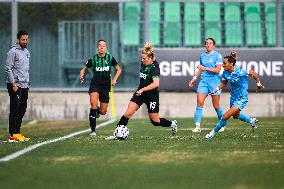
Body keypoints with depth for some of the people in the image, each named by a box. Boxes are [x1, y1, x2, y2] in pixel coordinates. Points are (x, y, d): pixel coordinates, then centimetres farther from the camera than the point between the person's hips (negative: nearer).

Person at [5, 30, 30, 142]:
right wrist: (13, 84, -18)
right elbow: (8, 69, -13)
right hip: (16, 86, -8)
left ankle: (17, 133, 14)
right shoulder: (13, 51, -9)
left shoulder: (26, 52, 17)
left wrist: (27, 83, 17)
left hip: (25, 86, 8)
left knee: (22, 110, 9)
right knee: (14, 111, -8)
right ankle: (13, 135, -8)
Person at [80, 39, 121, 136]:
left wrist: (114, 79, -4)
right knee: (93, 104, -24)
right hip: (95, 84, -1)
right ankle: (93, 131, -15)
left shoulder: (110, 58, 0)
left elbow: (118, 69, 12)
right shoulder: (93, 59, -1)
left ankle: (97, 111, 43)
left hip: (106, 86, 2)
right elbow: (84, 69, 11)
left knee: (103, 112, 2)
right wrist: (81, 75, -12)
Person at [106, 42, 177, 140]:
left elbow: (156, 83, -35)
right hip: (140, 93, 6)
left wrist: (143, 89, -37)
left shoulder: (154, 68, -21)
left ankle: (172, 124, 32)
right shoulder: (143, 64, 2)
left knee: (155, 121, 6)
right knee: (128, 113, -9)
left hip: (152, 96, -6)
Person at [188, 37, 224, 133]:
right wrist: (194, 78, 16)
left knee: (216, 106, 1)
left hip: (215, 82, -4)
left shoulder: (217, 56, -3)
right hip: (203, 81, 4)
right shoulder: (202, 56, 13)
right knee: (199, 103, -11)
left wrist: (205, 68, -18)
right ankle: (197, 126, -11)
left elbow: (217, 70, -12)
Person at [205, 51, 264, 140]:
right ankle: (252, 121, 55)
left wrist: (258, 84, -2)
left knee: (225, 116, -15)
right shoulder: (225, 73, -11)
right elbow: (224, 83, 7)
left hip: (242, 99, -8)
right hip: (233, 97, 8)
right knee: (235, 115, 31)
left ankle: (213, 132, 1)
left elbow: (253, 73, -15)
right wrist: (217, 89, -9)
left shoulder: (240, 72, -29)